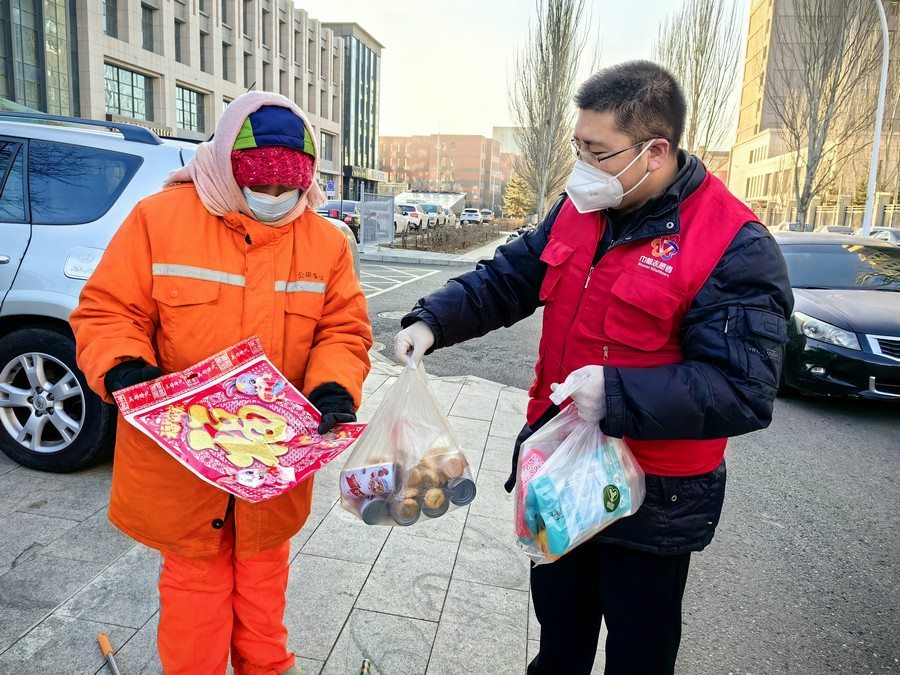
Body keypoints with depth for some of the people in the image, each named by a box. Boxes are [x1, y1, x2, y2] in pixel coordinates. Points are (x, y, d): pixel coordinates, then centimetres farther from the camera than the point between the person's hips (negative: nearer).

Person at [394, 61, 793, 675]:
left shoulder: (736, 249, -21)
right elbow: (505, 280, 5)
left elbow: (745, 393, -26)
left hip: (651, 499, -5)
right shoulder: (578, 211, -1)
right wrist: (432, 321, -11)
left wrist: (618, 395, -35)